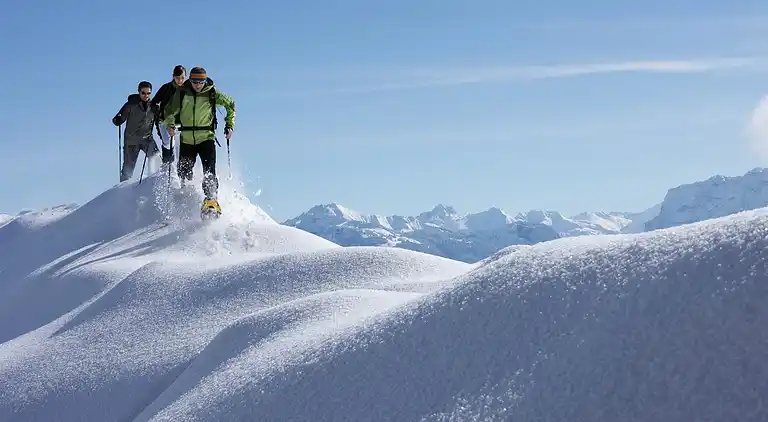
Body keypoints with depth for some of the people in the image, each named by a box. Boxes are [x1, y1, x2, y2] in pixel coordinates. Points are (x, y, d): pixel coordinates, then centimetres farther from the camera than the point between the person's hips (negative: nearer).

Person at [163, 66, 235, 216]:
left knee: (209, 171, -18)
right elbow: (170, 110, 6)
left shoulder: (212, 93, -4)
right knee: (184, 174, 8)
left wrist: (229, 125, 3)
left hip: (206, 138, -2)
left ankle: (211, 200, -22)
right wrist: (170, 125, -14)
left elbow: (230, 104, 10)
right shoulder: (181, 93, -2)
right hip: (187, 140, 2)